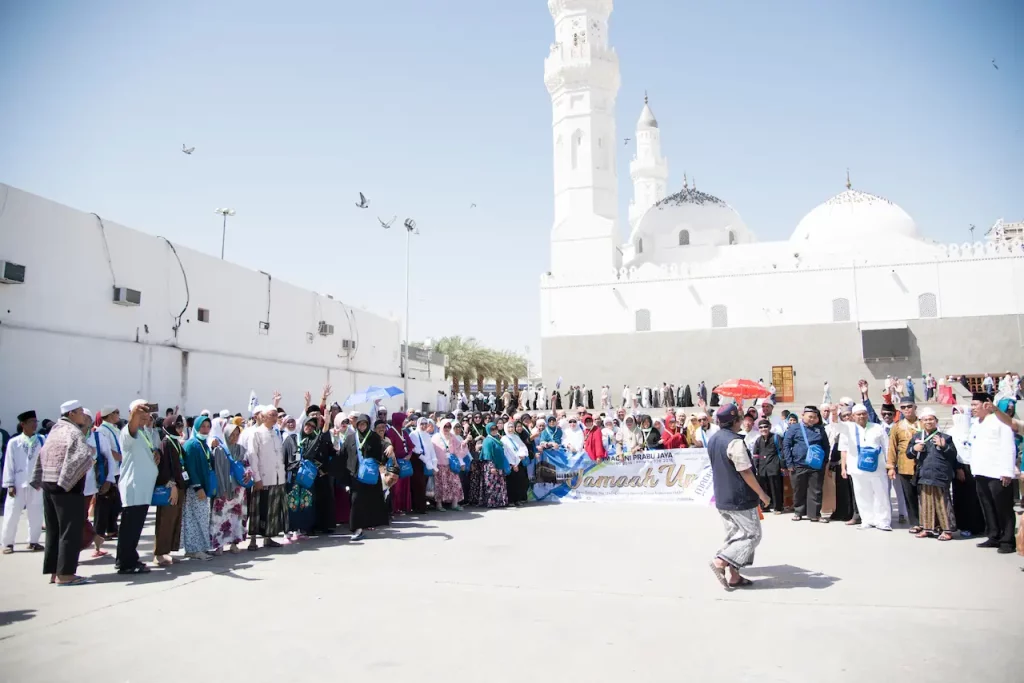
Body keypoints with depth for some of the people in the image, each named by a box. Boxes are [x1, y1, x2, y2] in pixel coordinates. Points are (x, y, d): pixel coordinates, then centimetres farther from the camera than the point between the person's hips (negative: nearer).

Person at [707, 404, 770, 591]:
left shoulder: (712, 440, 8)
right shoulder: (734, 441, -20)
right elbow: (745, 472, -19)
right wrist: (761, 493, -10)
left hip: (722, 498, 9)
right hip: (740, 498, -9)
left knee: (735, 536, 15)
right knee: (752, 535, 2)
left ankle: (734, 576, 15)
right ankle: (720, 561, -8)